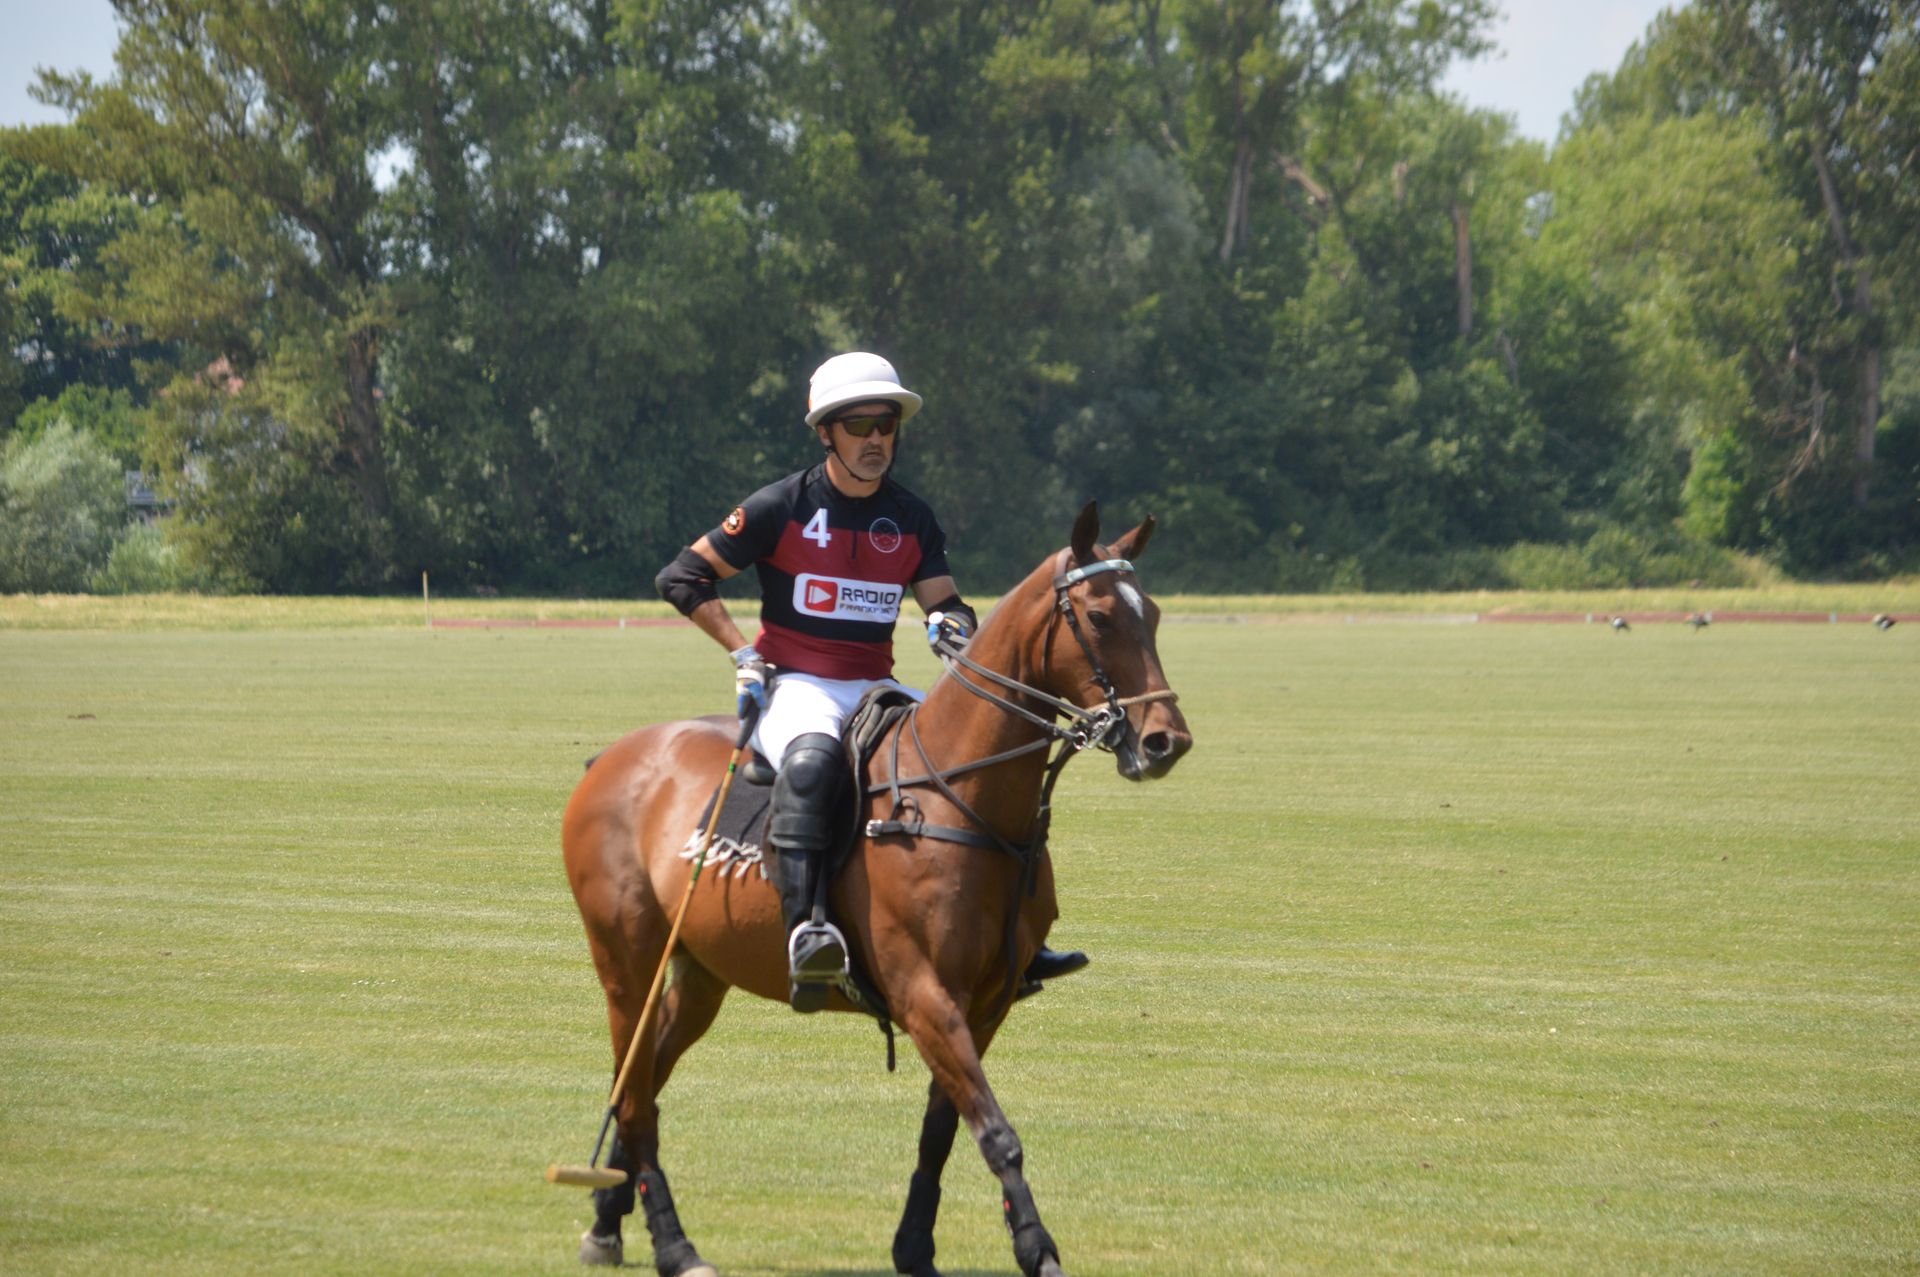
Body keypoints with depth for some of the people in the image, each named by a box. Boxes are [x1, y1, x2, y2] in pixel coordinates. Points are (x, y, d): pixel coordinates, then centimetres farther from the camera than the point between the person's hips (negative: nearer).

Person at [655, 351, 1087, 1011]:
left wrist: (951, 626, -15)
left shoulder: (912, 519, 10)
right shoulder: (782, 507, -3)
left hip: (875, 690, 5)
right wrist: (743, 655, -9)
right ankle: (803, 930, -53)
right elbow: (682, 577, -1)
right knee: (812, 755, -39)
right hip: (794, 685, -5)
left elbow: (946, 603, 10)